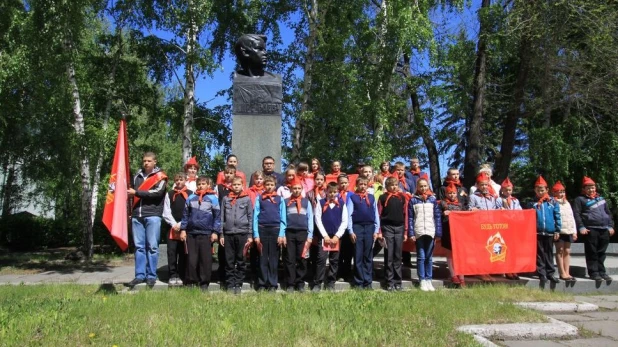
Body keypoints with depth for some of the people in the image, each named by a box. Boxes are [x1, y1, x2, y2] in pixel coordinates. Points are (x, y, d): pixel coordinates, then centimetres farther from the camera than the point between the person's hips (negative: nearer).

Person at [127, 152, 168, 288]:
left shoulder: (160, 177, 4)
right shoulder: (137, 176, 19)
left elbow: (157, 192, -12)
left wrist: (136, 192, -12)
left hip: (152, 215, -4)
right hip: (137, 216, 4)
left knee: (152, 246, -4)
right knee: (139, 246, 4)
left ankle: (151, 276, 3)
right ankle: (140, 275, 9)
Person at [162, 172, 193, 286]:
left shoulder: (191, 194, 4)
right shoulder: (169, 194, 11)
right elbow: (166, 212, 6)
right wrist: (174, 224, -8)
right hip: (172, 228, 2)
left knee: (183, 253, 3)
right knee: (171, 252, -1)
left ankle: (181, 276, 10)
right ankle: (173, 275, 6)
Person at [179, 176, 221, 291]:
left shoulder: (213, 198, 2)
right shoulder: (191, 198, 11)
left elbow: (217, 216, 0)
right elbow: (185, 214, 14)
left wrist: (215, 232, -5)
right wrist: (183, 229, 7)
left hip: (206, 233, -2)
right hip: (191, 233, 3)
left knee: (205, 259, 2)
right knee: (191, 259, 5)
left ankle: (204, 284, 10)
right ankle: (191, 282, 15)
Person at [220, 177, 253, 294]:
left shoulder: (247, 199, 5)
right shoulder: (226, 199, 9)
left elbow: (250, 217, 4)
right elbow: (222, 217, 10)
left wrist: (250, 235, -1)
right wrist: (221, 234, 5)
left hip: (242, 233, -1)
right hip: (228, 234, 1)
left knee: (241, 261, 4)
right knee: (229, 261, 5)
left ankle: (238, 284, 11)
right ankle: (230, 284, 13)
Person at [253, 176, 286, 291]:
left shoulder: (280, 199, 8)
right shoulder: (259, 198, 7)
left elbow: (283, 218, 5)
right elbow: (255, 217, 3)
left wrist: (281, 234, -4)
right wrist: (256, 234, -4)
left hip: (275, 230, 0)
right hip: (262, 230, 0)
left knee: (274, 258, 3)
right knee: (262, 258, 4)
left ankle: (273, 284, 8)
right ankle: (262, 284, 11)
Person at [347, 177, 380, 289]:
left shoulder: (372, 198, 11)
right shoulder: (352, 197, 3)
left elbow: (376, 214, 10)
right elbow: (349, 215, -1)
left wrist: (376, 230, 3)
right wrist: (351, 231, -8)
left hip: (370, 227, 3)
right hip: (357, 227, -2)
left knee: (368, 257, 6)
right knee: (358, 257, 1)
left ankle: (368, 282, 11)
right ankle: (359, 282, 7)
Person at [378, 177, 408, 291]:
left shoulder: (402, 197, 9)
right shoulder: (383, 198, 2)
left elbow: (405, 215, 9)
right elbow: (379, 215, 1)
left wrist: (405, 231, 5)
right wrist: (379, 231, -5)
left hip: (399, 228, 2)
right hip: (387, 228, -2)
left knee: (398, 256, 6)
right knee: (389, 256, 1)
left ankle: (398, 282, 12)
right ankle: (389, 282, 6)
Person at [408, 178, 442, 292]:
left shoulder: (433, 199, 9)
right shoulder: (413, 200, 5)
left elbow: (438, 216, 7)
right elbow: (410, 218, 2)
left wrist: (438, 232, 1)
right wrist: (411, 233, -5)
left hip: (431, 232, 1)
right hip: (418, 232, -1)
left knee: (429, 257, 7)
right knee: (421, 257, 1)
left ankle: (428, 280, 14)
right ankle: (422, 280, 7)